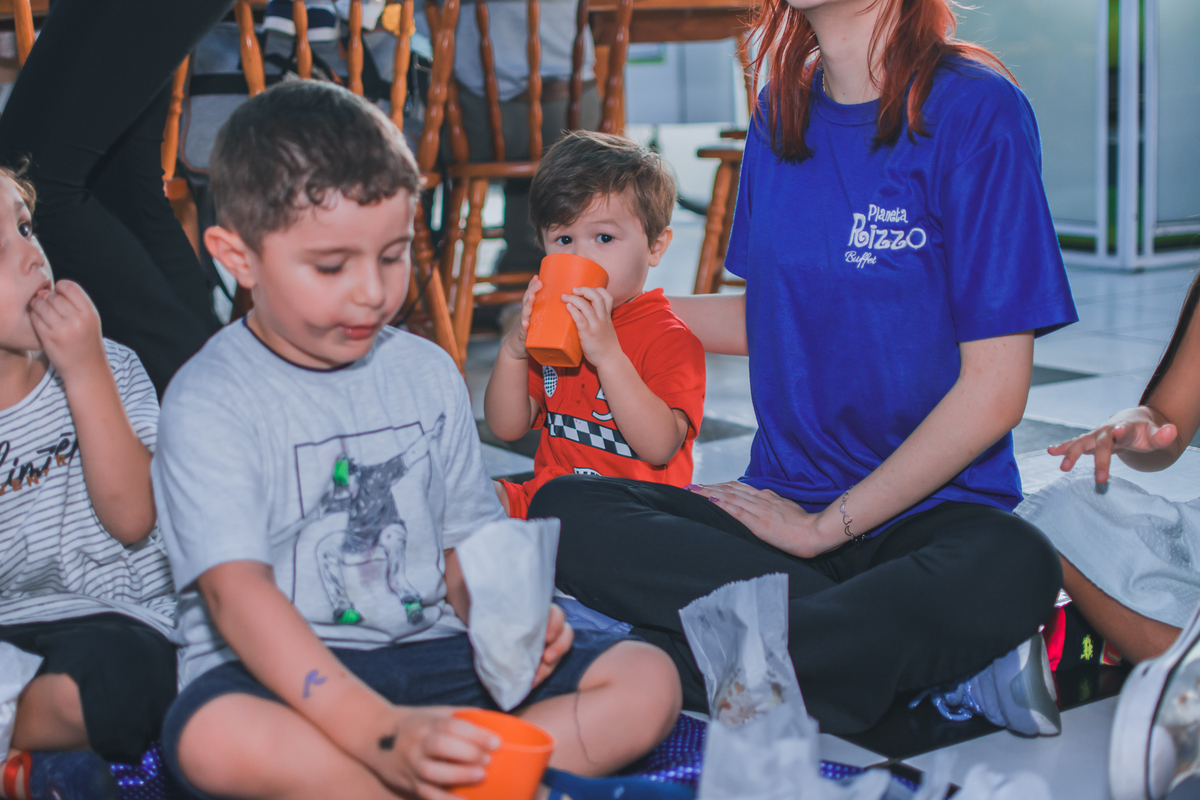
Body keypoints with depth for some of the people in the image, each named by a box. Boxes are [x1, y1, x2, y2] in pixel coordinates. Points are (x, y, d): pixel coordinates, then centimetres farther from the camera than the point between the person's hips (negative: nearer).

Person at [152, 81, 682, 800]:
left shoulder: (429, 373, 11)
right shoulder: (211, 401, -8)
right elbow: (237, 592, -21)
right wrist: (379, 732, -34)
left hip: (430, 654, 5)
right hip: (283, 677, -5)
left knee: (649, 680, -11)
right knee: (218, 736, -39)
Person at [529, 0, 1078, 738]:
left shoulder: (974, 109, -9)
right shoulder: (784, 113, 10)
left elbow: (994, 388, -12)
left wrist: (828, 525, -11)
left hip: (932, 507, -6)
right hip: (784, 503, 6)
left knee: (1015, 568, -38)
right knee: (566, 511, -22)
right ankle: (943, 655, -22)